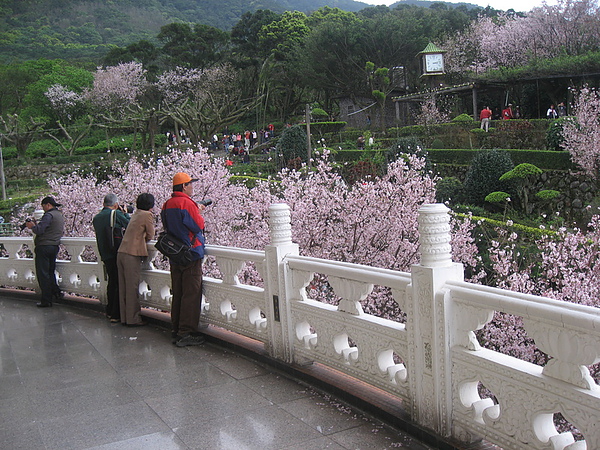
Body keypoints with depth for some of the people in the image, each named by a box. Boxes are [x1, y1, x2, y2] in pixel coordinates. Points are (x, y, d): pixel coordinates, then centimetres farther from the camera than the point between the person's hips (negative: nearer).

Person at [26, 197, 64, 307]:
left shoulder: (49, 215, -13)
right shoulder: (60, 215, 17)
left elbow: (39, 230, -21)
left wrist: (32, 226, 1)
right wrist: (36, 225, 20)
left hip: (44, 247, -9)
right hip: (54, 247, 9)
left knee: (42, 274, -3)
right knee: (50, 272, 19)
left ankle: (46, 300, -2)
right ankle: (56, 292, 17)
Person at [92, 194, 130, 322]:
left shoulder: (96, 218, 11)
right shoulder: (116, 214, -10)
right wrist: (125, 213, 9)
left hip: (105, 255, 7)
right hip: (117, 253, -7)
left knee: (112, 282, 20)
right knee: (120, 283, -2)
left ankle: (109, 311, 29)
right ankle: (116, 315, -2)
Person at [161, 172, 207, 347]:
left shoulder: (167, 205, 10)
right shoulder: (187, 203, -16)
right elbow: (199, 225, -14)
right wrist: (199, 213, 6)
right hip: (191, 254, -8)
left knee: (177, 293, 14)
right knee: (191, 294, -4)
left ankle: (176, 331, 20)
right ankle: (186, 334, -4)